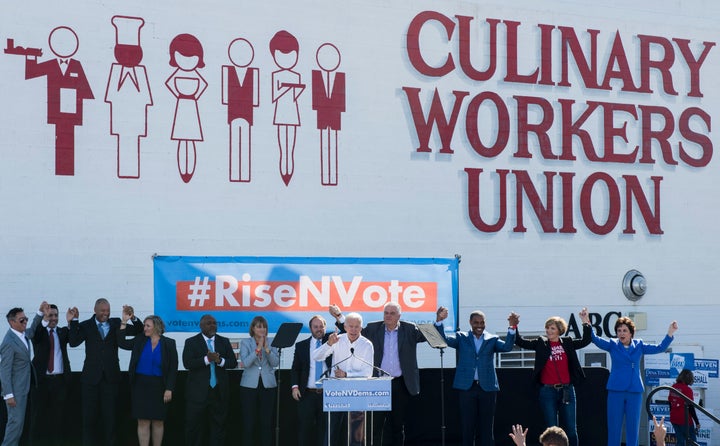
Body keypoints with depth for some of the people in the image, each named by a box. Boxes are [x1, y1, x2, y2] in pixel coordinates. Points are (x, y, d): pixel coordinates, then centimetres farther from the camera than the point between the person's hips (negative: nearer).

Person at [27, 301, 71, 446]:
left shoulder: (63, 331, 10)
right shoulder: (38, 331, 4)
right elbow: (32, 332, -21)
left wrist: (72, 321, -27)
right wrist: (40, 312, -40)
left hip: (60, 380, 2)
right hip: (40, 379, -2)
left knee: (57, 415, 5)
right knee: (39, 416, 2)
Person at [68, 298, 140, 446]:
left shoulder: (116, 323, 4)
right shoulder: (86, 326, 1)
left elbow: (138, 331, 0)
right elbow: (73, 342, -11)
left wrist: (133, 318, -20)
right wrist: (74, 321, -19)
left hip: (110, 377, 1)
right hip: (91, 377, 0)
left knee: (109, 415, 7)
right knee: (89, 415, 8)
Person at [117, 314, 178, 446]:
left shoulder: (169, 343, -3)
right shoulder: (140, 340, 5)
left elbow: (173, 368, -4)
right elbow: (122, 343, 1)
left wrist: (169, 389, -11)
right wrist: (124, 322, -5)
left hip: (158, 387, -2)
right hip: (141, 385, 2)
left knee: (158, 421, 7)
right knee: (143, 422, 0)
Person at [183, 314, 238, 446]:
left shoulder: (224, 342, 11)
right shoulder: (191, 342, 1)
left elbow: (233, 362, 5)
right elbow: (187, 363, -11)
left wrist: (220, 361, -15)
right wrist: (207, 359, -21)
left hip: (219, 391, 3)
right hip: (198, 392, -3)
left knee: (218, 426, 7)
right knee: (194, 426, 0)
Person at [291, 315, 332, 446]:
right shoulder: (301, 346, 9)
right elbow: (295, 369, 10)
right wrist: (295, 386, -4)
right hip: (307, 395, 0)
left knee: (325, 430, 3)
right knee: (304, 430, 1)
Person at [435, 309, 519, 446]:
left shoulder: (492, 339, 9)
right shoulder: (461, 338, 8)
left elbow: (507, 346, -7)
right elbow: (444, 340, -4)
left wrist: (512, 328, -22)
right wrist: (439, 321, -20)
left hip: (487, 387, 0)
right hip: (467, 387, 0)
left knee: (486, 426, 5)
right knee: (467, 426, 3)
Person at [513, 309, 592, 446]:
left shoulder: (567, 343, 6)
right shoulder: (541, 343, 3)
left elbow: (585, 341, 8)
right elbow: (521, 342, -1)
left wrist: (586, 323, -2)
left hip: (567, 390, 1)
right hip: (548, 391, -1)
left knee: (570, 428, 7)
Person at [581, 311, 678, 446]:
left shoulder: (639, 345, 8)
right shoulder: (612, 345, 3)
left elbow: (660, 348, 7)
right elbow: (596, 340, -11)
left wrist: (670, 333, -5)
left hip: (635, 391, 1)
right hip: (615, 390, -1)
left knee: (633, 426, 6)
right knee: (614, 426, 1)